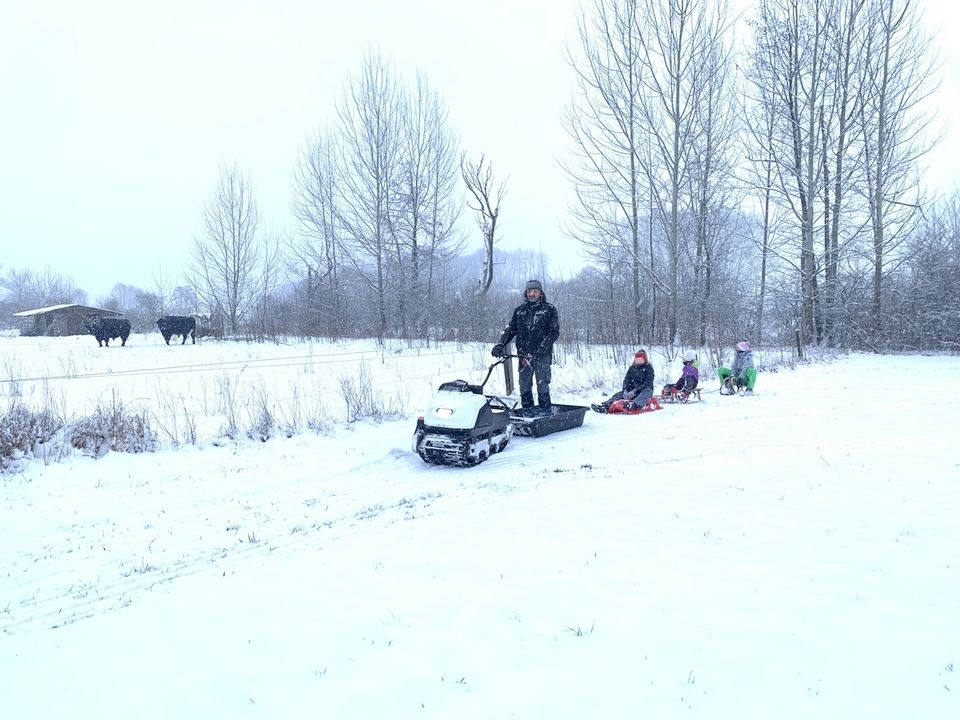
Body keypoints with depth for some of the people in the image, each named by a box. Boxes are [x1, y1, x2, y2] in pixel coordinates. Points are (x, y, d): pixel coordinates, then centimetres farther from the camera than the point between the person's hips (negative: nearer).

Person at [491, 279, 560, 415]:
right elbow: (510, 329, 14)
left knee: (542, 385, -3)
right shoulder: (519, 310, 14)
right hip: (523, 355, 3)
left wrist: (542, 349, -15)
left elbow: (554, 332, -4)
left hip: (542, 356, -3)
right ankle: (527, 411, 15)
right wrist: (500, 345, -2)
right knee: (524, 385, 5)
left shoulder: (549, 309, 3)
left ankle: (545, 410, 6)